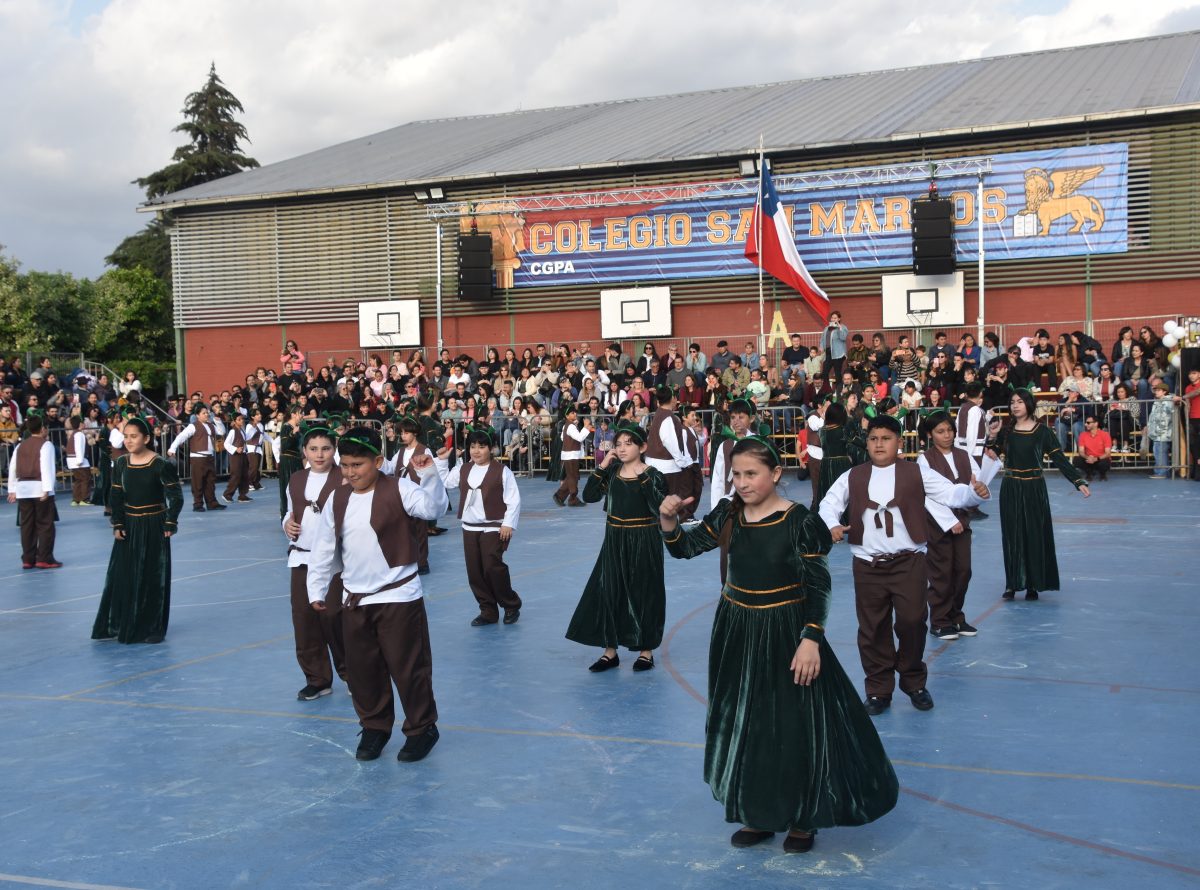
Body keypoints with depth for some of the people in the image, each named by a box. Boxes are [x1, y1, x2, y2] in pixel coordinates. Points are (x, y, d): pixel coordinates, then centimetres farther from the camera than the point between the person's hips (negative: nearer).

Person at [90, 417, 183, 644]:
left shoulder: (160, 465, -13)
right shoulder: (121, 463, 1)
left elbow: (176, 497, -9)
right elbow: (115, 497, 5)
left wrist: (170, 524, -11)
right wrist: (117, 525, -3)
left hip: (153, 527, -4)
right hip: (128, 526, 4)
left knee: (152, 578, 4)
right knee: (120, 577, 6)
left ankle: (150, 629, 14)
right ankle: (116, 626, 16)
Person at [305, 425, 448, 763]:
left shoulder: (399, 489, -11)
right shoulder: (338, 499, 5)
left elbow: (433, 508, -26)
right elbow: (324, 548, 11)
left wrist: (429, 475, -38)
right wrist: (317, 589, 12)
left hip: (398, 596, -5)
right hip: (354, 599, 5)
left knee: (407, 666, 1)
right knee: (361, 669, 13)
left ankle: (422, 728, 19)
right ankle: (374, 727, 31)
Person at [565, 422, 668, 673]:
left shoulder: (652, 475, -11)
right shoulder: (612, 472, 3)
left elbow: (660, 509, -22)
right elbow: (589, 496, -5)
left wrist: (645, 479, -27)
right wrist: (602, 467, -10)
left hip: (643, 542, -4)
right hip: (614, 540, 5)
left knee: (643, 593, 6)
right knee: (608, 592, 6)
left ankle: (646, 650, 21)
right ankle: (610, 651, 18)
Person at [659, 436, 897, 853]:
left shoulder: (800, 521, -16)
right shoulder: (728, 514, -2)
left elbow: (818, 587, -14)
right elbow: (683, 548, 0)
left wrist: (811, 639, -22)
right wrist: (668, 521, -20)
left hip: (785, 632, -5)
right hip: (736, 631, 5)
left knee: (794, 726, 5)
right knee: (742, 724, 14)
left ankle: (801, 819, 26)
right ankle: (758, 814, 31)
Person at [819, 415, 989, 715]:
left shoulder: (916, 473, 0)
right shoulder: (853, 477, 6)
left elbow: (950, 493, -6)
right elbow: (829, 502, 10)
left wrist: (974, 492, -26)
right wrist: (832, 524, -12)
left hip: (909, 561, -2)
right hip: (868, 564, 2)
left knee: (912, 621, -3)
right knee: (872, 628, 8)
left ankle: (914, 682, 21)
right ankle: (878, 690, 21)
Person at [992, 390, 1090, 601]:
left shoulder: (1042, 431, -5)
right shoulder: (1006, 431, 3)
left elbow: (1059, 459, -7)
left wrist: (1079, 482, -15)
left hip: (1033, 489, -2)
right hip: (1010, 489, 2)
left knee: (1035, 535, 2)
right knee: (1012, 536, 4)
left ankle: (1033, 585, 11)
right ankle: (1013, 584, 11)